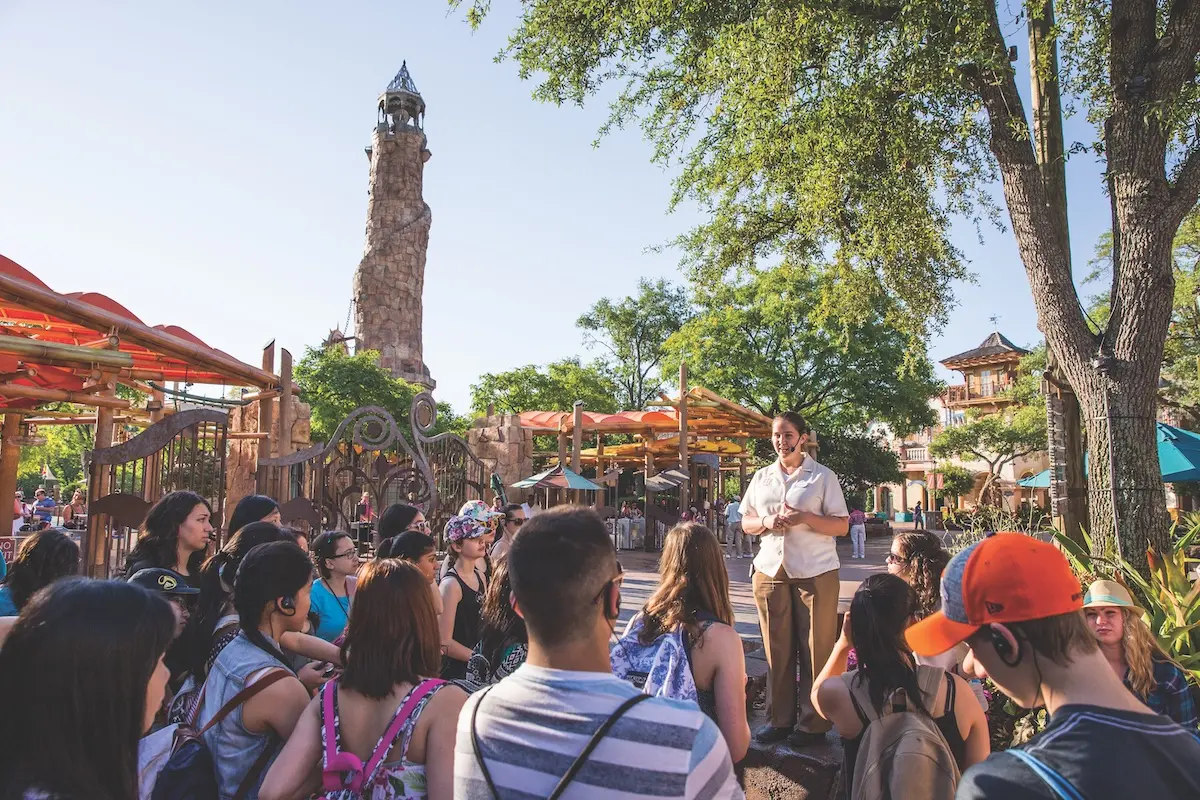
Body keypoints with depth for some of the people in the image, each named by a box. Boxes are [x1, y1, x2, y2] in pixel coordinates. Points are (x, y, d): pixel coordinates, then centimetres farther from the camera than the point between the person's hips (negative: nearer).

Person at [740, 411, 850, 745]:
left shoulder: (823, 476, 2)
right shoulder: (761, 477, 12)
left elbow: (842, 526, -2)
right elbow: (746, 523, 15)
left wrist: (805, 518, -18)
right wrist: (766, 522, -7)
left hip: (815, 573, -3)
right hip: (770, 571, 3)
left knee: (815, 648, 1)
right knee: (776, 648, 6)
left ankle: (813, 722, 13)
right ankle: (779, 718, 17)